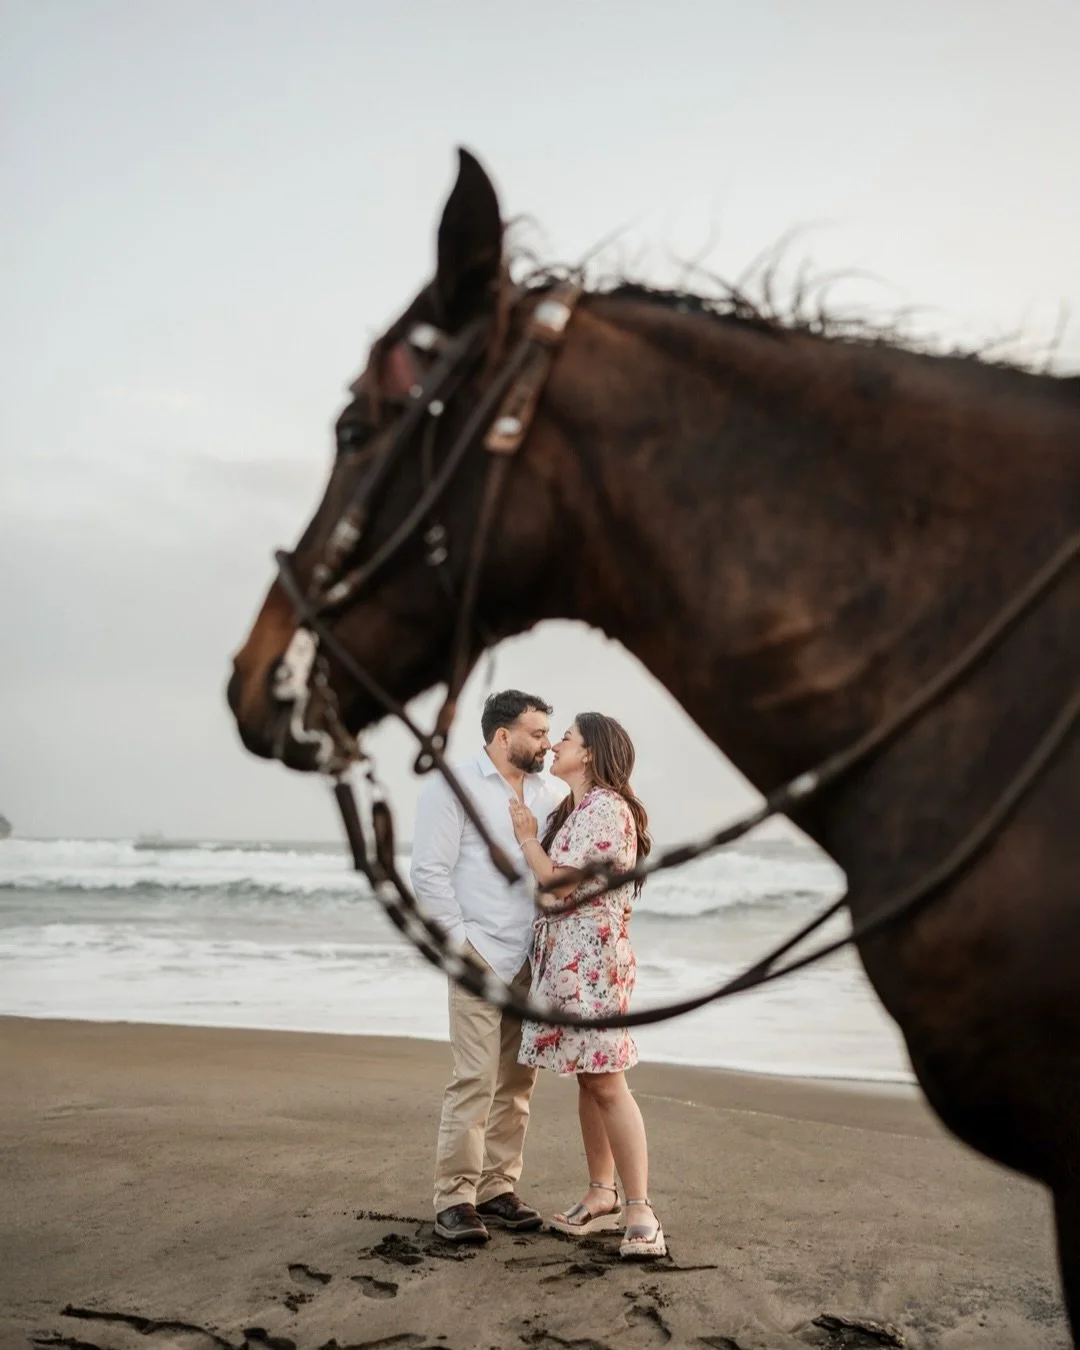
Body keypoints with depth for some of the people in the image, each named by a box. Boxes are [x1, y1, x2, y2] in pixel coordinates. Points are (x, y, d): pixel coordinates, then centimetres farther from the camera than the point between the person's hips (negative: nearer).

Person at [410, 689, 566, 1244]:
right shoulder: (453, 787, -4)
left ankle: (497, 1188, 17)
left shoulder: (550, 793, 12)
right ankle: (455, 1199, -1)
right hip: (481, 957, -6)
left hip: (533, 959, 6)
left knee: (517, 1079, 8)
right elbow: (429, 874, -8)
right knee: (475, 1078, -9)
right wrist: (461, 944, -12)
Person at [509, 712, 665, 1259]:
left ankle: (640, 1213, -8)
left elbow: (559, 883, -16)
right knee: (587, 1080, 12)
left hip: (592, 957, -10)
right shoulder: (573, 809, 17)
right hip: (562, 956, 10)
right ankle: (601, 1195, 19)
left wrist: (527, 836, -4)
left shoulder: (605, 808, -13)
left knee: (606, 1083, -10)